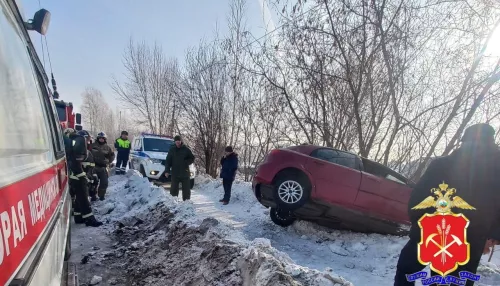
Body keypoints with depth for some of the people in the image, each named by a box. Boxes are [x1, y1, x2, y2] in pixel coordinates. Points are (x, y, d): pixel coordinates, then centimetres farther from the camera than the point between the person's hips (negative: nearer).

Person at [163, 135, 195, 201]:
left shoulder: (186, 149, 2)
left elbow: (192, 158, 7)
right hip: (175, 173, 1)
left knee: (186, 188, 5)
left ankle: (186, 201, 14)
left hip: (185, 173, 0)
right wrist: (167, 171, -4)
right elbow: (168, 161, 4)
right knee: (174, 188, 2)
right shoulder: (172, 150, 5)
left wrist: (186, 162, -12)